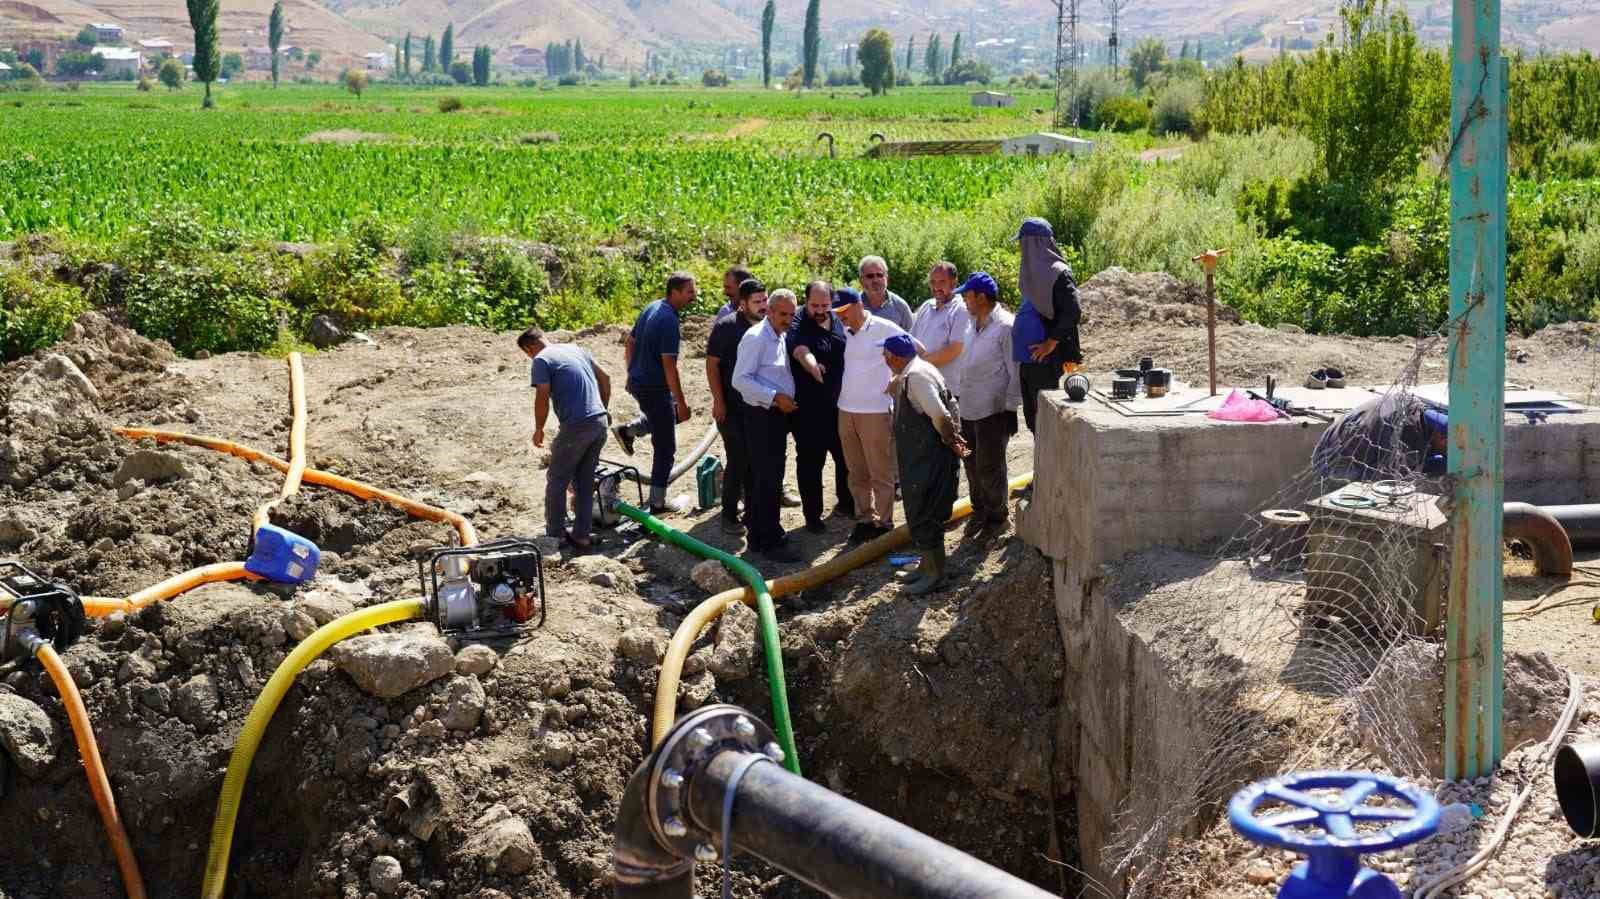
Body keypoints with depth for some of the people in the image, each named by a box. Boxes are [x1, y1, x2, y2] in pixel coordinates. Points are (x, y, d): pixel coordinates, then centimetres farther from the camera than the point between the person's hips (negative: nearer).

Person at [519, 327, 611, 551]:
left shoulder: (542, 360, -5)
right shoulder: (575, 349, 17)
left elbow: (542, 397, -14)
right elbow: (605, 378, 22)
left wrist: (538, 429, 0)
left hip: (576, 427, -7)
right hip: (600, 423, 7)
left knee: (557, 482, 8)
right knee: (585, 483, 15)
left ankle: (555, 535, 12)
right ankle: (582, 535, 17)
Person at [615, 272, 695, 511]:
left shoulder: (652, 307, 5)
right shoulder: (669, 321, -23)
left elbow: (629, 344, 15)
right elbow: (669, 366, -25)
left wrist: (633, 374, 26)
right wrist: (682, 403, -20)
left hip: (637, 382, 9)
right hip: (654, 388, -9)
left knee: (672, 412, 32)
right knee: (665, 448, 0)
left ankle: (628, 430, 22)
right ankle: (657, 503, 5)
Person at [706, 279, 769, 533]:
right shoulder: (726, 327, -10)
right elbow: (712, 364, -9)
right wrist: (719, 402, -12)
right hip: (732, 407, -5)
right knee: (738, 460, -5)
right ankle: (729, 515, 6)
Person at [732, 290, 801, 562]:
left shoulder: (782, 337, 13)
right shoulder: (755, 338, -13)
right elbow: (740, 380, -19)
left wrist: (787, 399, 9)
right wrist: (775, 397, -22)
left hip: (778, 415, 9)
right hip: (762, 417, -9)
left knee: (762, 479, 14)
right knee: (767, 480, -7)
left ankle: (759, 537, 21)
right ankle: (770, 541, -2)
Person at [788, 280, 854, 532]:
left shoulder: (839, 322, 6)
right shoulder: (798, 326, -13)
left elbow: (851, 354, 20)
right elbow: (802, 352, -34)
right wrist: (815, 368, -55)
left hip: (839, 405, 6)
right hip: (808, 410, -6)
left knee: (847, 457, 16)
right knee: (810, 463, 2)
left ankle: (846, 503, 35)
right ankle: (812, 515, 13)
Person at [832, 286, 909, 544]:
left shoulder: (884, 328, -10)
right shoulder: (844, 332, 6)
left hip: (876, 411, -6)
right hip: (846, 411, 6)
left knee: (881, 474, 2)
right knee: (857, 473, 13)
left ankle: (884, 523, 11)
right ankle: (865, 519, 23)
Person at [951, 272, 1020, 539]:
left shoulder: (1005, 327, -16)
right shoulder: (971, 323, 9)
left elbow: (1015, 372, -15)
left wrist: (1011, 408, -15)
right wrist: (958, 394, 18)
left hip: (993, 410, -8)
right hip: (968, 407, 8)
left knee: (989, 466, 1)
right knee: (972, 463, 16)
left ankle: (996, 516, 16)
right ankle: (979, 510, 31)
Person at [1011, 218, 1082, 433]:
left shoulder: (1057, 273, -13)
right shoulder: (1033, 269, 11)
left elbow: (1073, 313, -21)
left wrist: (1052, 343, -17)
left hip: (1044, 358, -8)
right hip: (1027, 357, 8)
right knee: (1032, 414, 13)